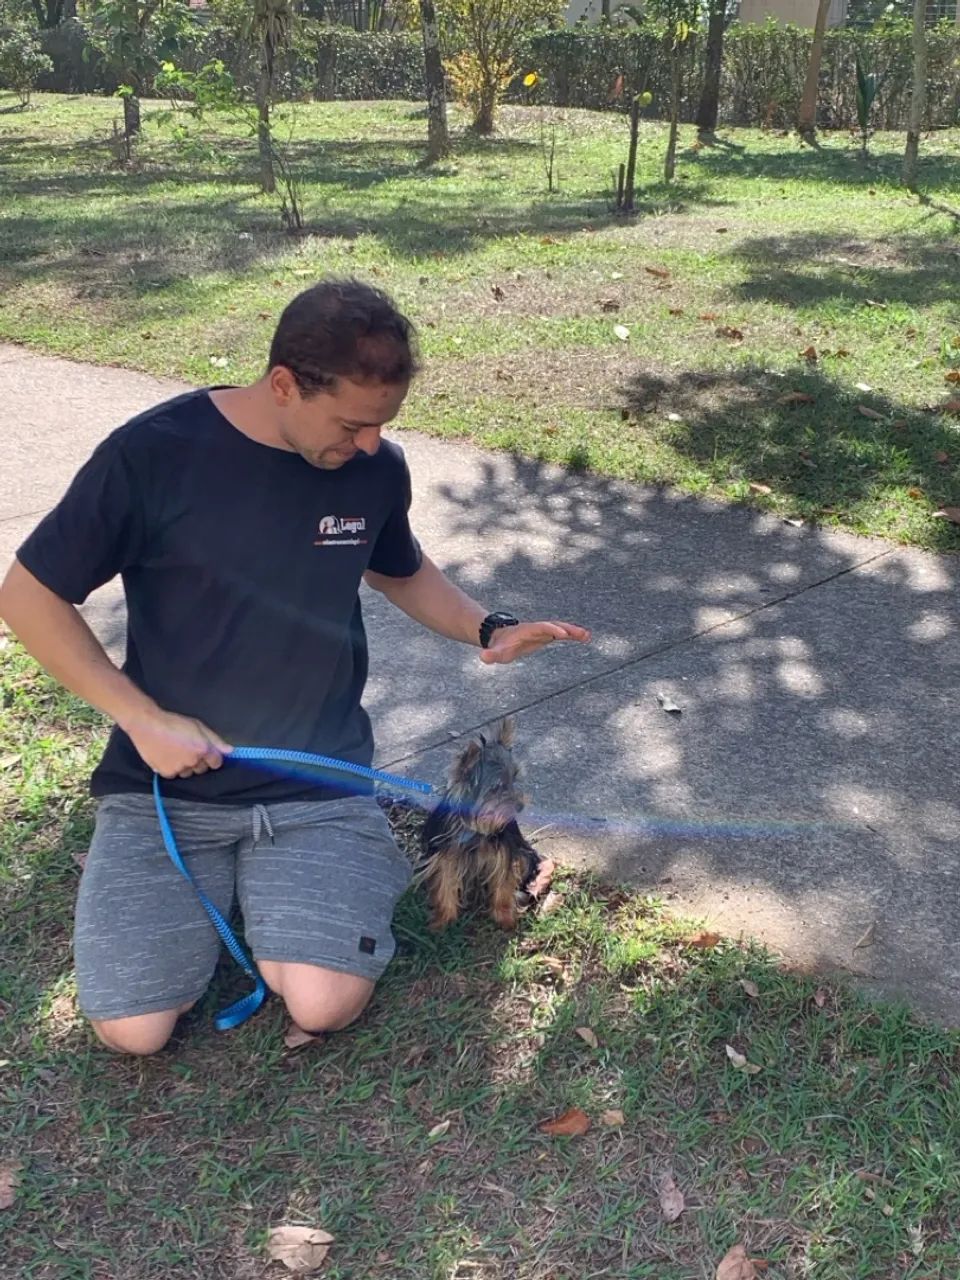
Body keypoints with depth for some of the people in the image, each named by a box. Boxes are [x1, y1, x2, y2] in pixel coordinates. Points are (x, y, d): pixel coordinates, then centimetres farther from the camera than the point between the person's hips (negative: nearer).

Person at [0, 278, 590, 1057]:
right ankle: (214, 883, 19)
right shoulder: (152, 454, -16)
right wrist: (144, 719, -15)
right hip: (168, 780, -1)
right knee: (134, 1031, -9)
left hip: (319, 781, 2)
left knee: (324, 1008, -16)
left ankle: (286, 883, 15)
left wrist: (488, 631, 0)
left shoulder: (377, 469, -4)